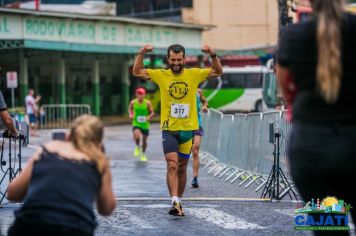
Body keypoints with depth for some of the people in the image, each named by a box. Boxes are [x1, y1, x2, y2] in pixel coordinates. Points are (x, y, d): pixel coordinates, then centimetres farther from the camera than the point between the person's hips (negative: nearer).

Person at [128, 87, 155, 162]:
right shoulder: (133, 102, -5)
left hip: (145, 124, 1)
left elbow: (152, 113, -5)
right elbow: (130, 109, 15)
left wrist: (149, 117, -25)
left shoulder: (147, 103, -10)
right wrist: (130, 114, -5)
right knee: (136, 137, -27)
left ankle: (143, 155, 35)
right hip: (136, 124, -1)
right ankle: (137, 147, 7)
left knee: (144, 140, 10)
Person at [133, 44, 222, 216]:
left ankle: (178, 202, 24)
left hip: (188, 129, 2)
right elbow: (137, 72, 2)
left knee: (182, 168, 11)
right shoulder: (161, 75, 1)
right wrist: (141, 53, -13)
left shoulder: (194, 74, 1)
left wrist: (212, 55, -14)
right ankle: (175, 202, -22)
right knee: (172, 165, -16)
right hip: (169, 129, -2)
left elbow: (218, 72, 3)